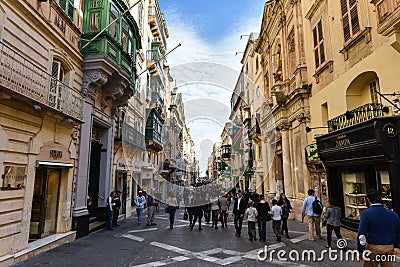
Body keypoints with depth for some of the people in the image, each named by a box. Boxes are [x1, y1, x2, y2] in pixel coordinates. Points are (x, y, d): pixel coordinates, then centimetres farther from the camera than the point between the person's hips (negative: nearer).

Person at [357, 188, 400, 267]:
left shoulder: (366, 213, -12)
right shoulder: (393, 215, 2)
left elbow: (361, 234, -15)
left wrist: (359, 251, -6)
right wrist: (394, 246, 22)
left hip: (373, 249, -4)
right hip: (389, 249, 4)